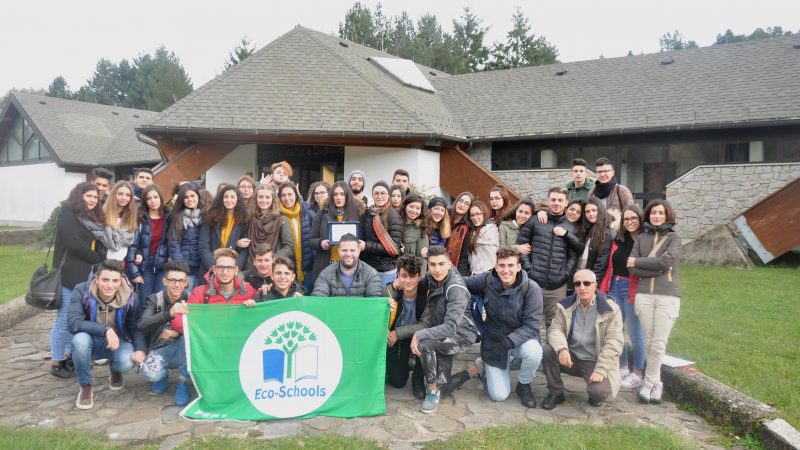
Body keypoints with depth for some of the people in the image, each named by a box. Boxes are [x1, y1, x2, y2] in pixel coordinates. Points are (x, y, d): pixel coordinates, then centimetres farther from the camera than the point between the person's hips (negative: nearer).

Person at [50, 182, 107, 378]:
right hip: (71, 275, -8)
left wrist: (99, 263, -1)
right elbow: (74, 244, -17)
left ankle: (69, 357, 19)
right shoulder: (68, 214, -6)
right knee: (65, 320, -4)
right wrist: (98, 259, -8)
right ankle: (57, 363, 4)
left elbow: (99, 243, 17)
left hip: (89, 275, 8)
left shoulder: (92, 218, 18)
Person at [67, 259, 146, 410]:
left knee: (126, 363, -30)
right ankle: (85, 386, -10)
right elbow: (73, 323, -32)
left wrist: (141, 349, -26)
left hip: (118, 341, 1)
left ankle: (115, 371, 14)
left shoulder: (130, 297, -16)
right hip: (91, 341, -1)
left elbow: (136, 327, -7)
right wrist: (106, 329, -42)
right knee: (80, 339, -36)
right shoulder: (81, 291, -21)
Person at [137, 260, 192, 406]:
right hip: (158, 350, -1)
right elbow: (141, 325, -27)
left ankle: (182, 383, -12)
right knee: (151, 374, -33)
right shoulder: (154, 300, -9)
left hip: (181, 350, 1)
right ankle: (163, 375, 7)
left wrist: (178, 332, -31)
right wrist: (169, 313, -45)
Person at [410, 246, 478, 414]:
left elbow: (451, 327, -35)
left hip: (461, 336, -8)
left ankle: (433, 391, -15)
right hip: (443, 334, 8)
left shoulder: (456, 289, -27)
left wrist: (419, 335, -37)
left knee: (424, 343, -29)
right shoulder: (431, 277, -6)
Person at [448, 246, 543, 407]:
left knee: (534, 352, -35)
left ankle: (523, 385, -3)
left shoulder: (531, 289, -22)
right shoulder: (487, 280, -14)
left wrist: (509, 342, -34)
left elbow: (532, 326, -22)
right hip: (493, 342, 0)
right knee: (499, 395, -6)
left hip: (521, 339, 0)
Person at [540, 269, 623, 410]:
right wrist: (562, 348, -32)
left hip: (595, 362, -3)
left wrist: (600, 370, -24)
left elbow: (613, 343, -14)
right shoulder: (565, 305, 0)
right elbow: (555, 329, -8)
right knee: (546, 349, -23)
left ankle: (596, 394, 11)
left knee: (599, 391, -30)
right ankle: (556, 392, -3)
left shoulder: (610, 309, -11)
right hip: (571, 357, 3)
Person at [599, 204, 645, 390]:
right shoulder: (618, 240, 11)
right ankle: (622, 368, 27)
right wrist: (603, 289, 10)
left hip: (632, 289, -6)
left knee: (635, 333, 3)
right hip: (614, 287, 6)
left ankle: (637, 374, 16)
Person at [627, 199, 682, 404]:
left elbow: (666, 261, -11)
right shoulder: (641, 238, 12)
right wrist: (656, 270, -11)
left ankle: (649, 382, 6)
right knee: (648, 342, 2)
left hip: (668, 295, -2)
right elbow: (632, 268, 2)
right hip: (644, 295, 2)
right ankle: (656, 383, 14)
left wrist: (638, 262, -2)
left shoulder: (673, 238, 6)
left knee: (659, 343, -6)